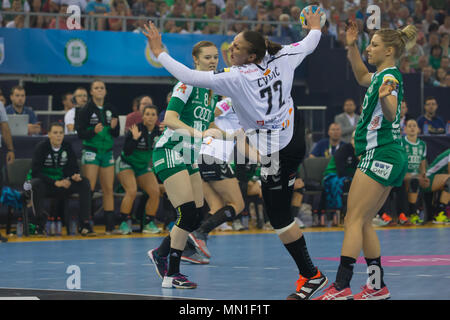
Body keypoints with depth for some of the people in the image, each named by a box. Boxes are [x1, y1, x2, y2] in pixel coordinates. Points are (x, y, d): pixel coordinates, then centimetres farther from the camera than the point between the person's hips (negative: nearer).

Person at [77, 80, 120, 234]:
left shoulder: (111, 109, 8)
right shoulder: (86, 110, -4)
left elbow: (116, 134, 11)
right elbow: (80, 133, -8)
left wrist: (114, 127, -11)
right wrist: (94, 131, -24)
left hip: (107, 152, 4)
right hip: (91, 151, -4)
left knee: (108, 189, 3)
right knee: (89, 188, -10)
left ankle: (110, 225, 6)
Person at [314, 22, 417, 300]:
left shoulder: (390, 77, -14)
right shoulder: (381, 75, 14)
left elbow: (391, 115, -30)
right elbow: (362, 77, 37)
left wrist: (384, 98, -51)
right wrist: (352, 47, 26)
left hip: (380, 154, -10)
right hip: (391, 157, 10)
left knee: (354, 220, -13)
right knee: (363, 223, 11)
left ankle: (341, 287, -19)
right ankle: (378, 286, 12)